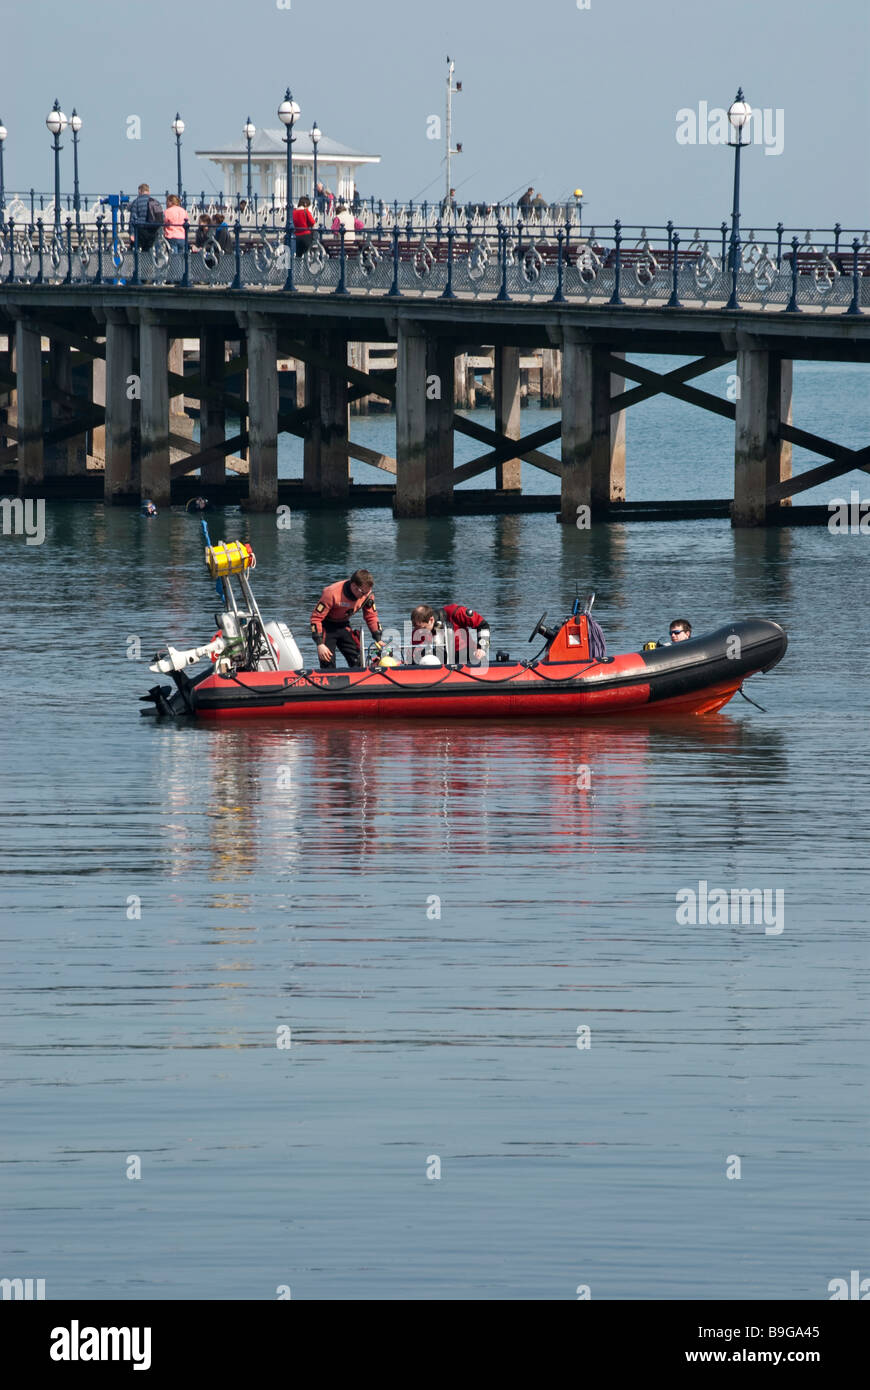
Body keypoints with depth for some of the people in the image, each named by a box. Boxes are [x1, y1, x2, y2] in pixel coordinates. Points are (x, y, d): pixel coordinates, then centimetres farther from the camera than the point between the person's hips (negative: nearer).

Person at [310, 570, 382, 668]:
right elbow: (316, 617, -25)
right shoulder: (332, 593, -32)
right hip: (327, 626, -5)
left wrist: (378, 639, -7)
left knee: (357, 663, -1)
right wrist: (319, 644, -30)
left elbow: (371, 616, 1)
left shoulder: (367, 594, -15)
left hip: (343, 626, 5)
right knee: (328, 664, -14)